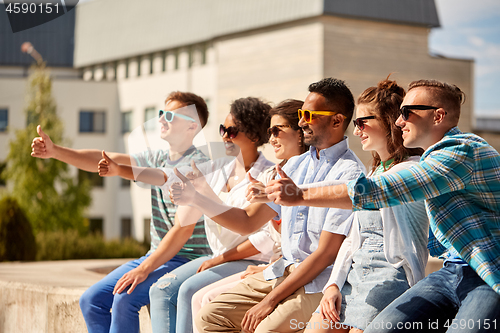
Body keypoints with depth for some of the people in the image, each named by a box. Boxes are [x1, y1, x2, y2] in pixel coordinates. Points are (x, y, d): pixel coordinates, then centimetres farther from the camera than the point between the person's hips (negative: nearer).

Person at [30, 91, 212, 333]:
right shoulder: (157, 159, 12)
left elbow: (184, 229, -21)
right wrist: (55, 151, -8)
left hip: (186, 259, -9)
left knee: (125, 298, -28)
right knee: (91, 300, -2)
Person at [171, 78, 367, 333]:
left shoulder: (350, 174, -12)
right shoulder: (295, 165, 14)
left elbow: (325, 254, -15)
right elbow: (248, 222, 15)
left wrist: (270, 301, -16)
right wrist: (196, 199, 2)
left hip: (319, 282, -7)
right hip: (281, 271, 7)